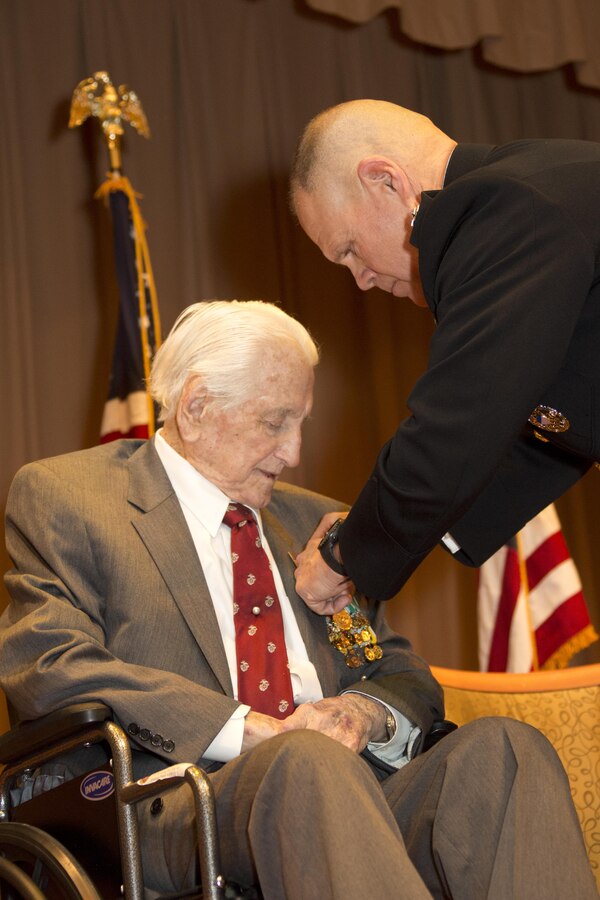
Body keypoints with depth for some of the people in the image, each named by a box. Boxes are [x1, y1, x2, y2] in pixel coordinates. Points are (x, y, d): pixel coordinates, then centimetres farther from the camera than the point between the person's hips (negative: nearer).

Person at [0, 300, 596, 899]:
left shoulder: (315, 523, 25)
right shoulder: (60, 497, 9)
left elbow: (403, 677, 25)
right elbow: (51, 668, -6)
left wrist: (365, 712, -2)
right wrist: (248, 730, -15)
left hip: (343, 787, 5)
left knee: (501, 747, -24)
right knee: (306, 762, -38)